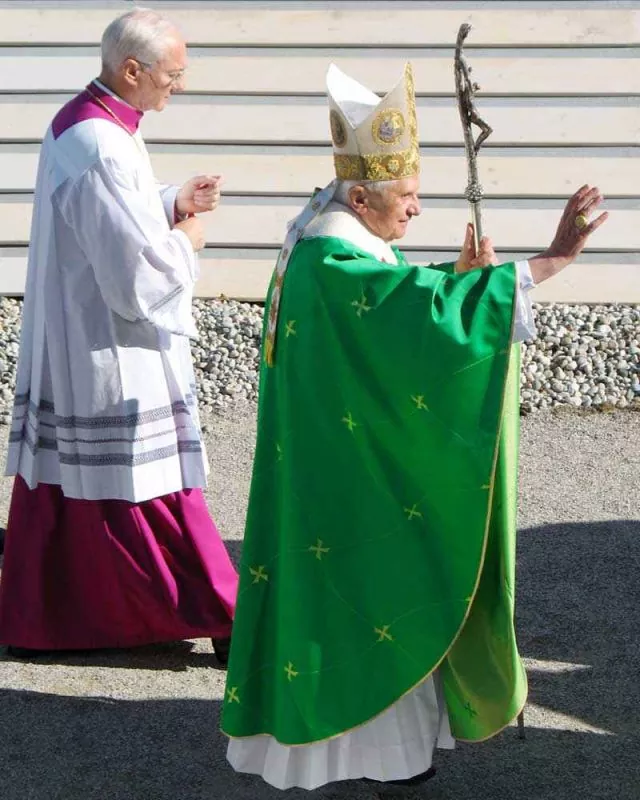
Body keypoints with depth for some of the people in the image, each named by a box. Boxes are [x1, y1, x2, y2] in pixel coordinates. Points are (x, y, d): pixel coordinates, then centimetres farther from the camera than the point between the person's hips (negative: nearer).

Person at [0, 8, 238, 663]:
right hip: (112, 357, -10)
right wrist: (185, 244, -6)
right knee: (146, 486, 1)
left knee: (64, 483, 16)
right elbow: (138, 277, -24)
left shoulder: (77, 121, 7)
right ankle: (218, 616, 13)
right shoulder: (103, 149, -24)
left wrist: (172, 204, 7)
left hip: (67, 349, 10)